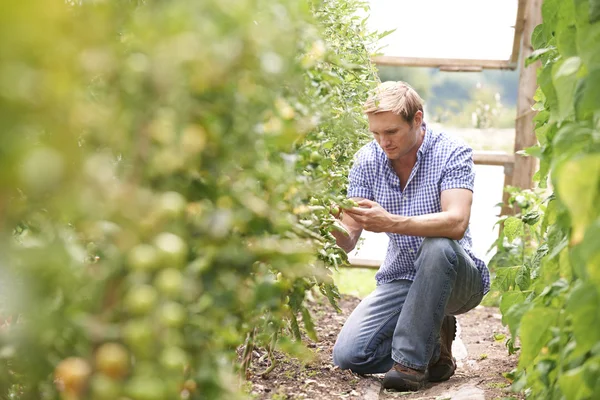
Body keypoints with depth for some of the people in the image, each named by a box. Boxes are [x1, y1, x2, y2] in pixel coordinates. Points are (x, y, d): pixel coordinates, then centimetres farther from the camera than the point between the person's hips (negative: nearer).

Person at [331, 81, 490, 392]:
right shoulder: (367, 160, -4)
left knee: (438, 245, -38)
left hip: (456, 278, -4)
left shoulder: (452, 153, -15)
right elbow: (347, 242, -7)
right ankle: (434, 343, 10)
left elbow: (456, 223, -32)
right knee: (347, 355, -14)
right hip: (399, 280, 4)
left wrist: (392, 223, -44)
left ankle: (411, 360, -25)